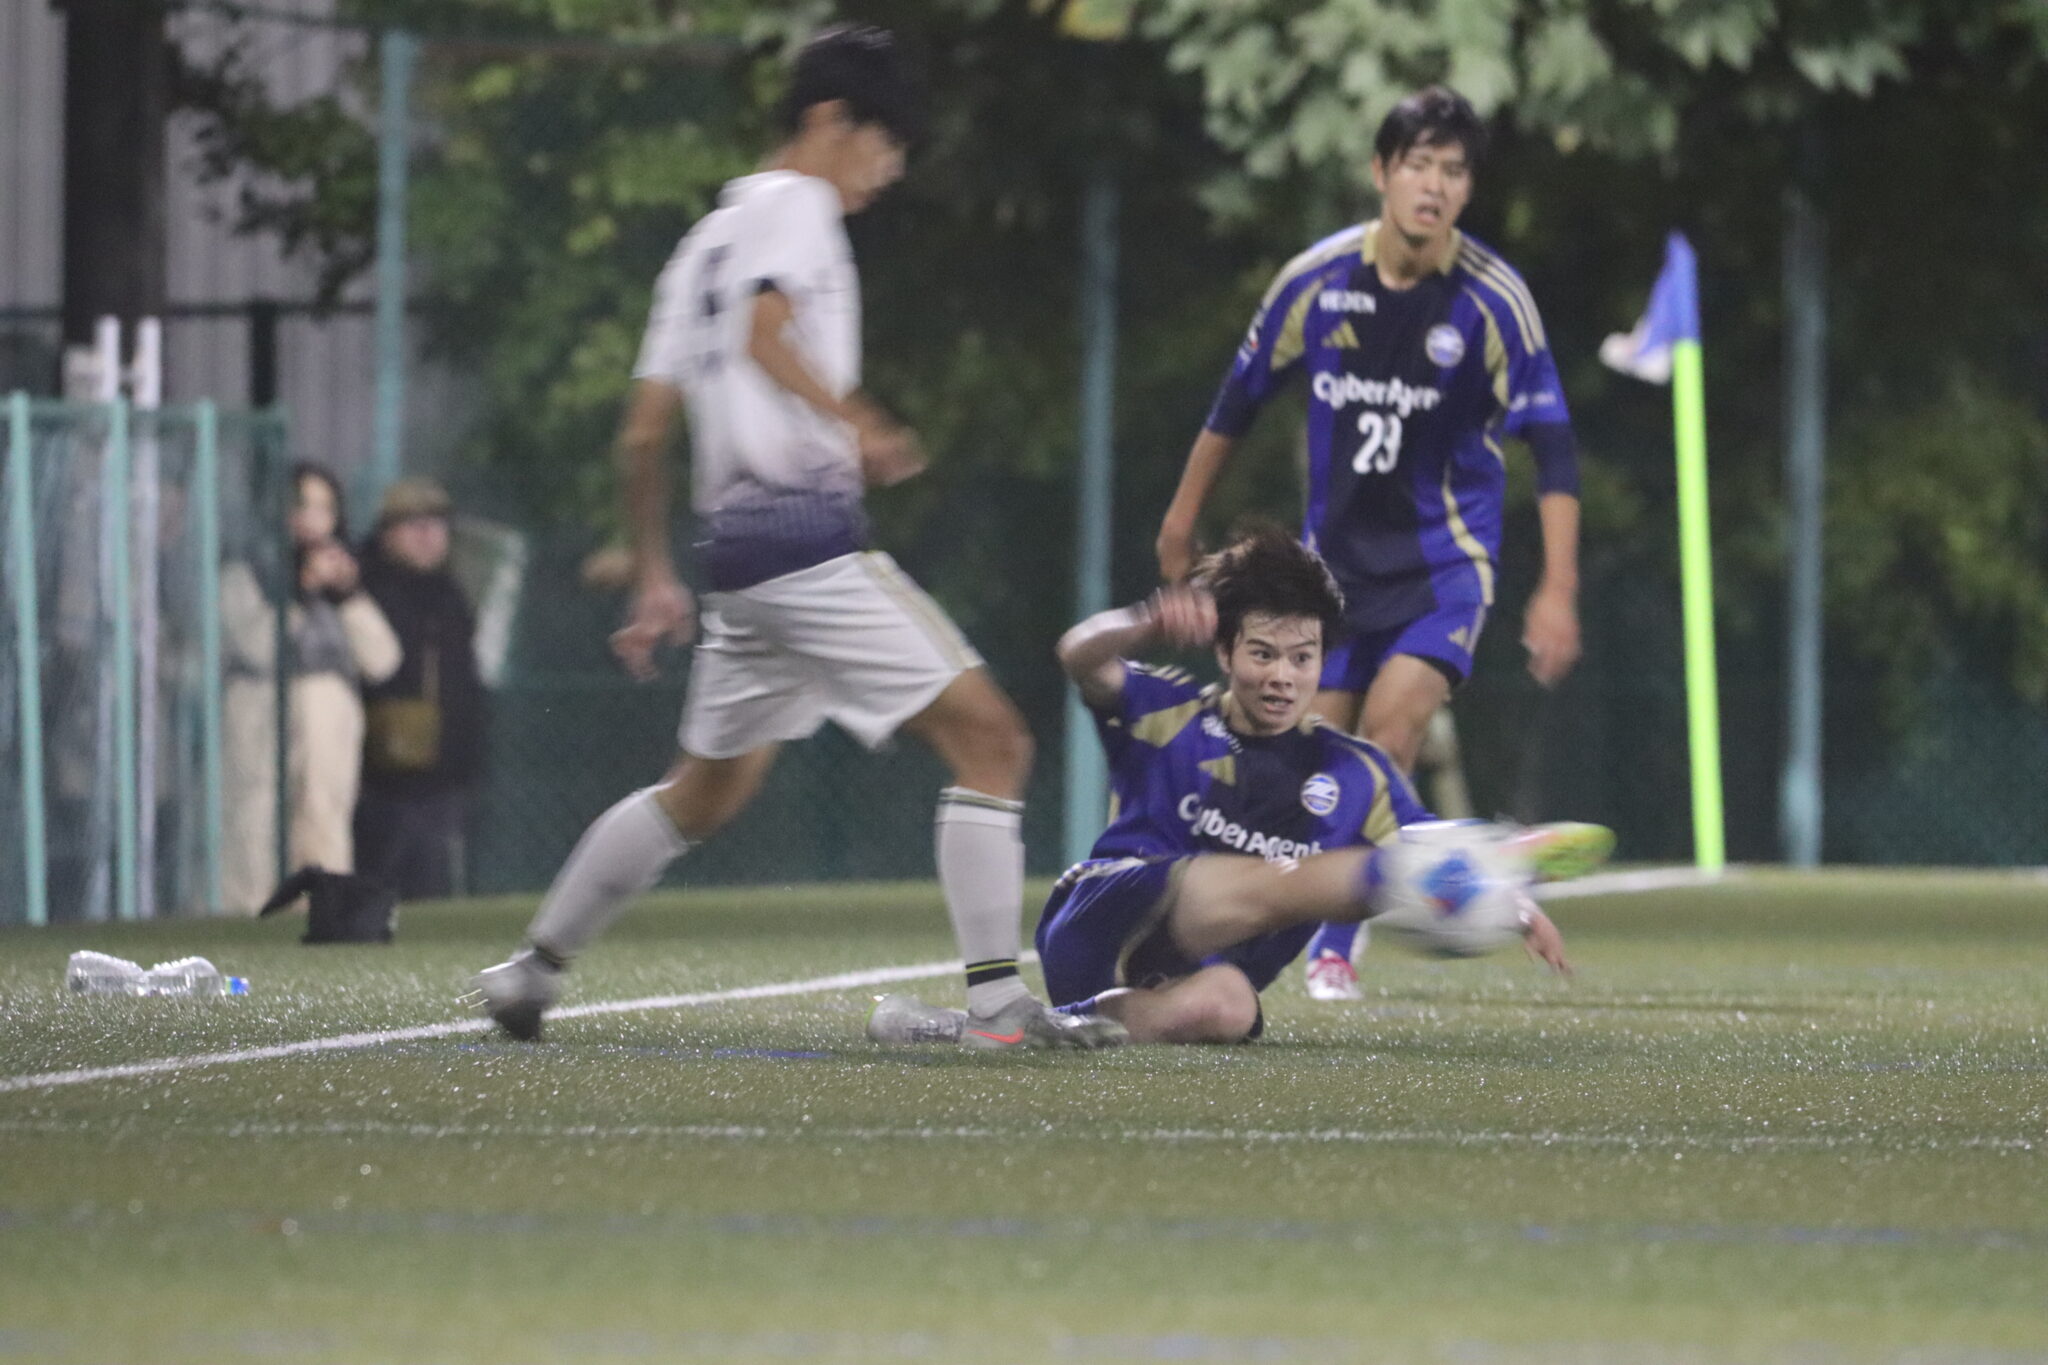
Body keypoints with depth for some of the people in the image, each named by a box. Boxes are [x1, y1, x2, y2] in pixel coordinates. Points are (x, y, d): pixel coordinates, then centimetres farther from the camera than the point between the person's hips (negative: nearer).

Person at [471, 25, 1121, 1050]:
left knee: (705, 791, 25)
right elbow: (767, 331, -21)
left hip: (732, 542, 9)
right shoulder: (796, 206, -1)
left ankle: (533, 970, 31)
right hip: (807, 529, -9)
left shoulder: (706, 243, 24)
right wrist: (854, 422, -30)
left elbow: (643, 435, 23)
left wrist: (655, 580, 27)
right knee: (990, 738, -10)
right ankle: (998, 1003, -18)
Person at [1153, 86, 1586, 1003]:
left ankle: (1337, 949, -14)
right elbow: (1239, 400, 9)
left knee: (1392, 722, -21)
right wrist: (1184, 515, 16)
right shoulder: (1316, 281, -7)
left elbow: (1552, 449, -13)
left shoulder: (1495, 299, -14)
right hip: (1336, 551, 3)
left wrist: (1558, 591, -20)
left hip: (1444, 556, -3)